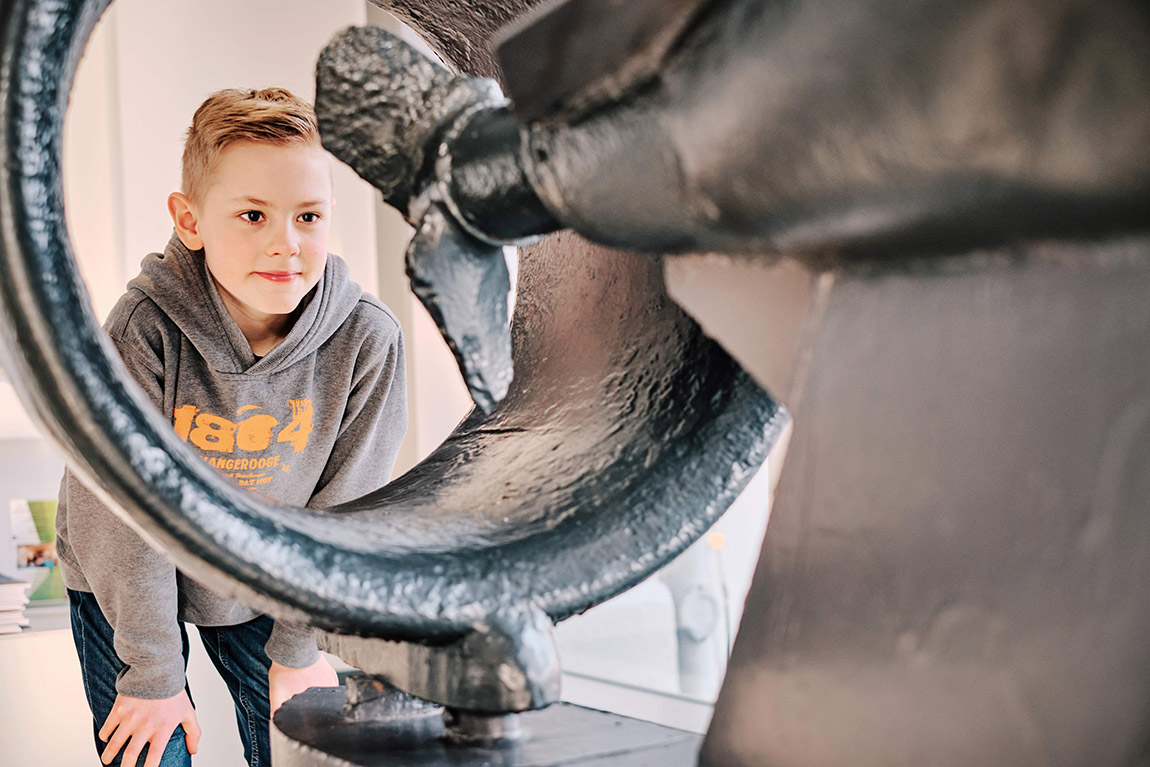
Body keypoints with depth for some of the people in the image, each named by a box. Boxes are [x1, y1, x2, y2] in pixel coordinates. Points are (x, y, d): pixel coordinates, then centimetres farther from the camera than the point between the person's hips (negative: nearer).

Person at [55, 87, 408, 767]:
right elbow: (125, 515, -21)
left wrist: (300, 646, -4)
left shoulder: (366, 340, -24)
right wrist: (153, 671, -14)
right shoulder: (143, 333, -30)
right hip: (126, 586, -2)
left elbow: (343, 507, -12)